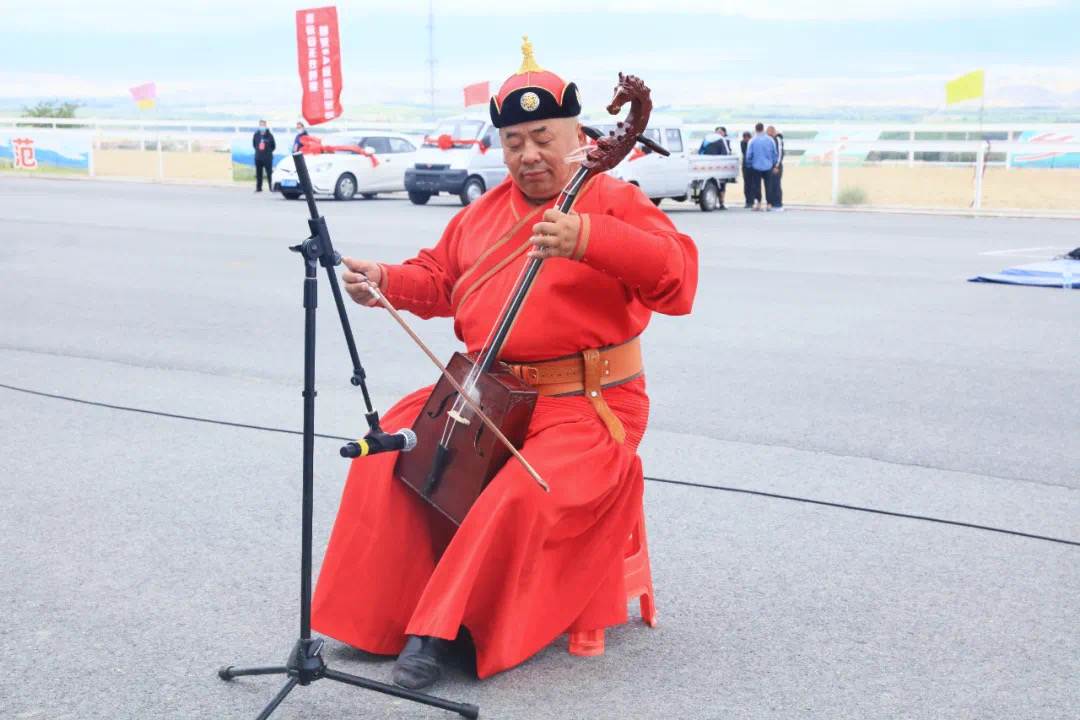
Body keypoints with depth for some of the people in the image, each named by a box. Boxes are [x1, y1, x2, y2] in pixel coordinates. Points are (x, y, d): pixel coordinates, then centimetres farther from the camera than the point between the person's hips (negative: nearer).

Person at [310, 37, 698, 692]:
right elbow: (439, 280, 25)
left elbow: (679, 279, -22)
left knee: (523, 495, -31)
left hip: (586, 407, -6)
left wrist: (587, 239, -36)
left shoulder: (615, 205, -7)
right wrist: (386, 282, 3)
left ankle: (444, 629, -14)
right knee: (391, 449, -8)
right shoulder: (482, 214, 14)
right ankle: (391, 612, 3)